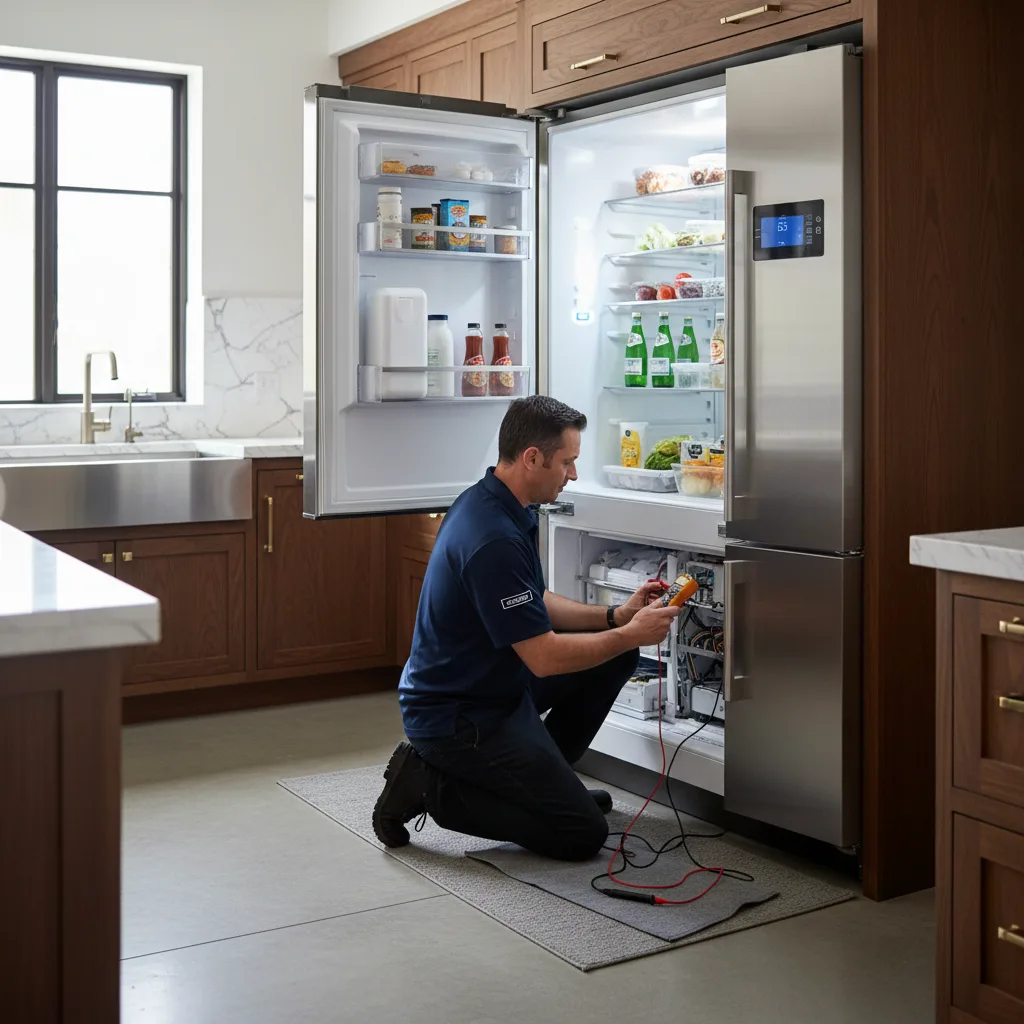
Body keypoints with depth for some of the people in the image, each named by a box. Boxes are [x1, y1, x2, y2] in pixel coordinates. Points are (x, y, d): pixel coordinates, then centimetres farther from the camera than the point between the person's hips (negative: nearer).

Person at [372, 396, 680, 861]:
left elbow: (536, 606, 14)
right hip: (458, 717, -10)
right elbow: (545, 657, -26)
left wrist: (616, 617, 2)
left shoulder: (491, 504, 3)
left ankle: (539, 776, 19)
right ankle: (432, 786, -2)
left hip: (494, 681, 10)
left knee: (615, 657, 10)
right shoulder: (493, 539, -29)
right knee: (583, 834, -8)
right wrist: (630, 635, -12)